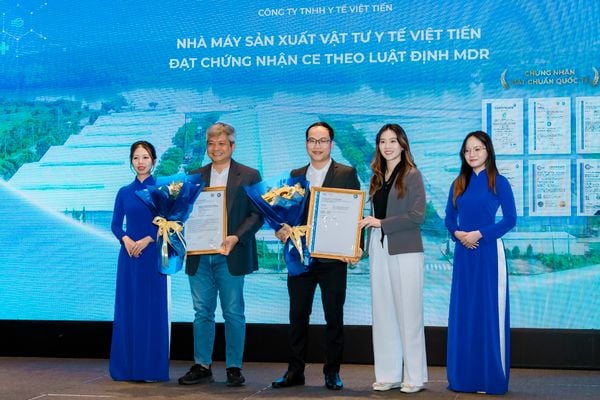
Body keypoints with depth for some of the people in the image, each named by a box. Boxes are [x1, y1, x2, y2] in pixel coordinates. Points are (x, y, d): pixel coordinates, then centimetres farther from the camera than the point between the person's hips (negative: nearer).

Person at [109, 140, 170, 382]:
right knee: (127, 309, 4)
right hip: (129, 255, 3)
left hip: (153, 255, -3)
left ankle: (153, 368, 4)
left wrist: (147, 240, -15)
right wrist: (125, 239, -12)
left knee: (153, 309, -1)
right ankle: (127, 367, 11)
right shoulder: (124, 192, 9)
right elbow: (115, 224, 8)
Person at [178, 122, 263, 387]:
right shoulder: (195, 177, 14)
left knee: (233, 313, 1)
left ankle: (234, 368, 9)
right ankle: (202, 366, 14)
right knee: (202, 313, 7)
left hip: (230, 255, -3)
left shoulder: (249, 176, 3)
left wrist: (236, 237, -16)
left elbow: (257, 214, -3)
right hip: (199, 256, 3)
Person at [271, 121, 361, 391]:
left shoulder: (347, 174, 1)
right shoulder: (295, 176, 13)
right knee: (297, 316, 7)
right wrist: (281, 230, -8)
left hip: (333, 258, -3)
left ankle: (332, 372, 15)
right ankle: (295, 371, 16)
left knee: (334, 317, 5)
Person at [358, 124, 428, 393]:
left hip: (405, 251, -6)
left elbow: (417, 216, -11)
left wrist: (381, 223, -13)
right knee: (383, 313, 7)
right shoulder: (377, 177, 14)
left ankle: (414, 377, 5)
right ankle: (388, 375, 13)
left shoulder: (412, 175, -3)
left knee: (408, 313, -2)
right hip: (378, 249, 6)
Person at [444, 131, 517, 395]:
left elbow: (510, 219, -6)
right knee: (462, 312, 5)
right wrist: (457, 233, -9)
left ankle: (491, 377, 6)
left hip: (489, 252, -4)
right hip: (463, 254, 4)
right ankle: (463, 377, 12)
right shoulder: (458, 184, 10)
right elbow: (449, 219, 12)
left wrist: (479, 233, -15)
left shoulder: (499, 183, -2)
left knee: (489, 311, -1)